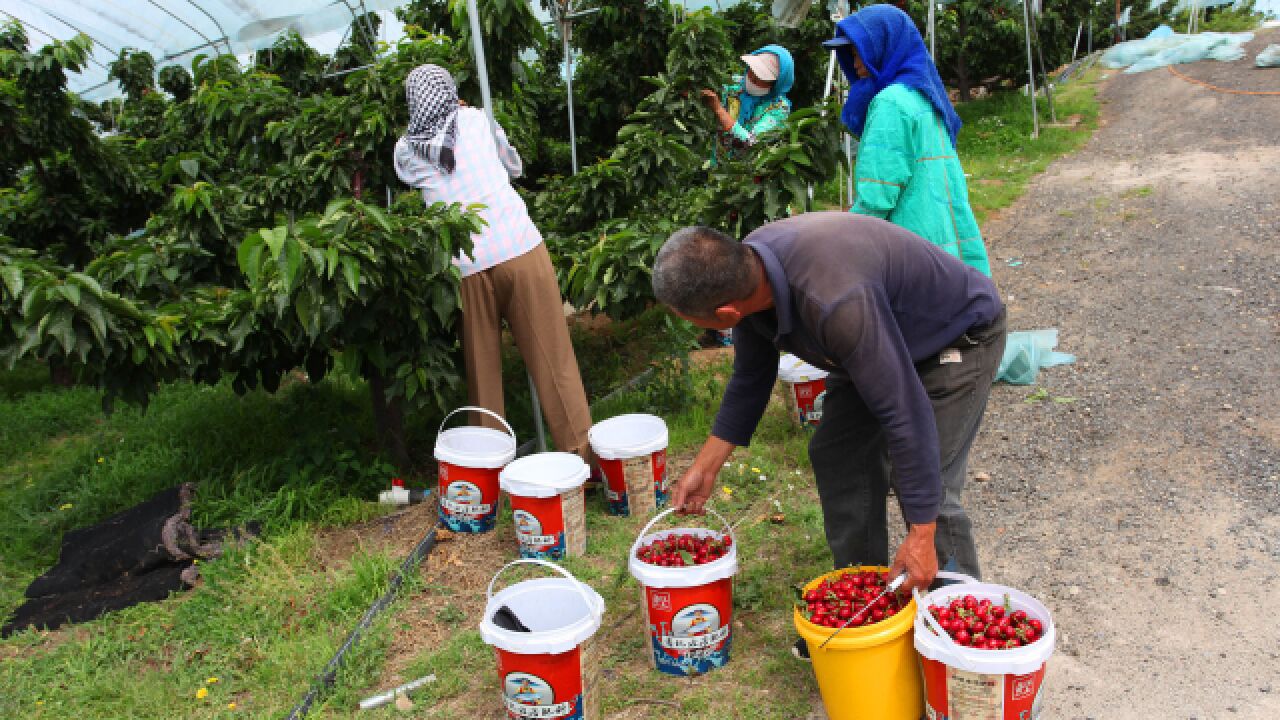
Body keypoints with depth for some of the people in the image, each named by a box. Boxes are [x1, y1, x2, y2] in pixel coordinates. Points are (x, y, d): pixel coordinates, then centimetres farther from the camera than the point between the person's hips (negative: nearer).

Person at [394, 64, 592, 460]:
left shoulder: (405, 149, 10)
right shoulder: (476, 119, 10)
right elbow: (515, 166, 25)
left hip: (467, 266, 1)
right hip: (521, 249, 0)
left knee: (482, 369, 12)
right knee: (553, 360, 3)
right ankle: (582, 452, 7)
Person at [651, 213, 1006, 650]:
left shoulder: (834, 301, -45)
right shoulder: (745, 269, -17)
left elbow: (905, 412, -39)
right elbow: (750, 378, 0)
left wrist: (921, 535, -33)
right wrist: (706, 466, 2)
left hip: (958, 337, -8)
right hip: (883, 337, 8)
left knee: (925, 484, -15)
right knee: (835, 455, 7)